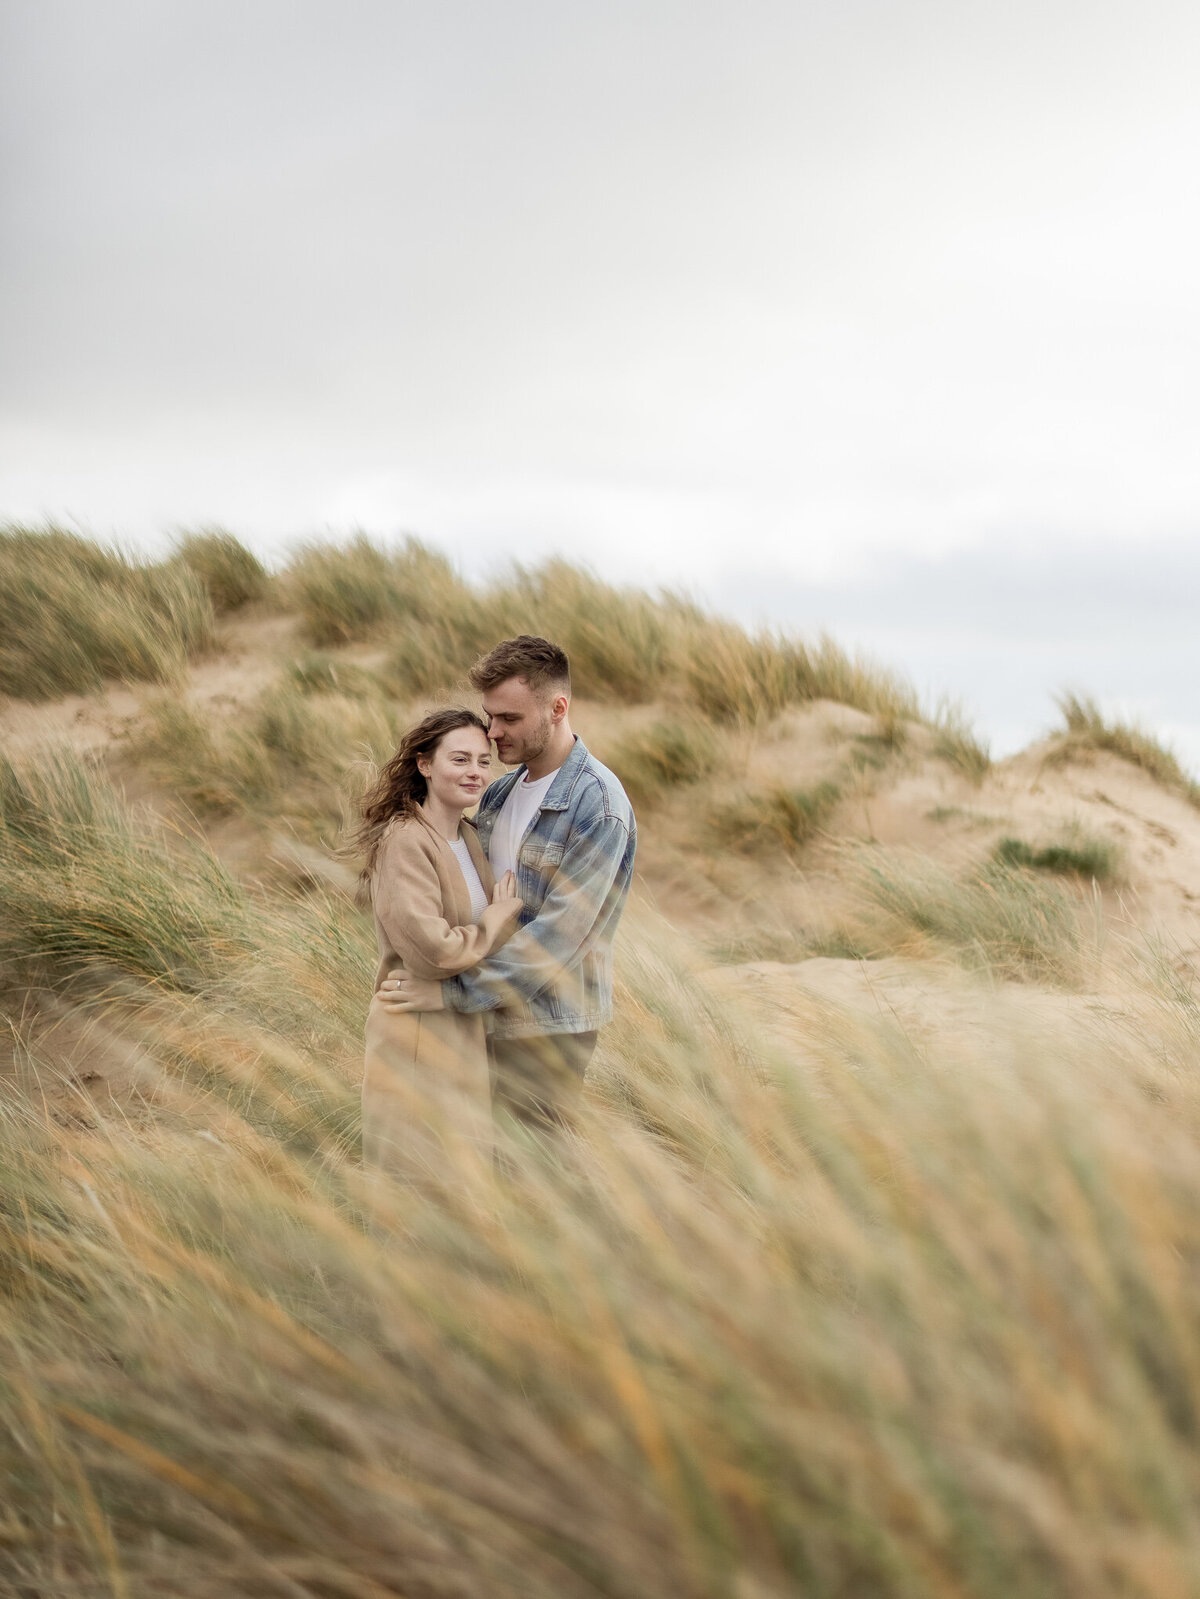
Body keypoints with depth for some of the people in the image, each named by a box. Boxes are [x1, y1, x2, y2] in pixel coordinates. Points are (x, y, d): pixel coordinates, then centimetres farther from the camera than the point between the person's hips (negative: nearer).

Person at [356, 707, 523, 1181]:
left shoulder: (470, 839, 12)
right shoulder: (404, 842, -16)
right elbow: (430, 949, -24)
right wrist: (499, 919, -9)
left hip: (465, 1030, 9)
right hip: (419, 1036, -9)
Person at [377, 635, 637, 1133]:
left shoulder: (598, 807, -17)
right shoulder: (502, 791, 10)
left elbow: (557, 934, -23)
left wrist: (453, 992, -23)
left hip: (546, 1026, -7)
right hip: (490, 1014, 7)